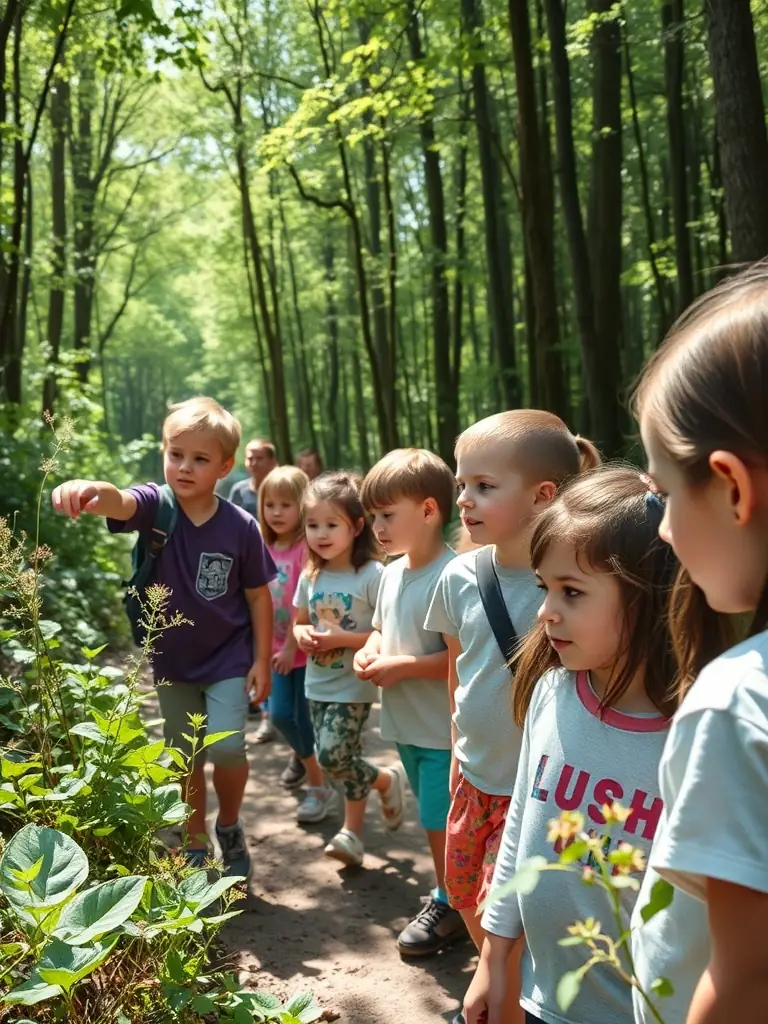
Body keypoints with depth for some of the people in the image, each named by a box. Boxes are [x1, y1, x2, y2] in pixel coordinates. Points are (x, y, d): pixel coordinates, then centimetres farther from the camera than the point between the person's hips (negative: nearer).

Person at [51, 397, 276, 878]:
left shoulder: (241, 526, -15)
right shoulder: (157, 505, -16)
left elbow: (259, 596, -5)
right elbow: (121, 503, -40)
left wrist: (261, 659, -4)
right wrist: (94, 491, -64)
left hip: (228, 658, -2)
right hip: (173, 660, 2)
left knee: (227, 748, -14)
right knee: (184, 759, 14)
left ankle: (230, 827, 17)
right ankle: (196, 847, 34)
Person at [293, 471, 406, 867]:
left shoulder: (372, 575, -18)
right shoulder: (310, 575, 2)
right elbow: (299, 622, 14)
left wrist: (343, 638, -25)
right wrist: (302, 635, -9)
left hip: (353, 686, -6)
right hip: (318, 685, 6)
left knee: (332, 757, -11)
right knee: (339, 758, 13)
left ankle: (387, 779, 18)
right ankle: (353, 831, 28)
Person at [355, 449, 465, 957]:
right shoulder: (392, 572, 6)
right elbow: (381, 628, 20)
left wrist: (403, 666, -22)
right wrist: (369, 652, 0)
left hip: (443, 729, -8)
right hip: (407, 724, 9)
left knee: (441, 824, 4)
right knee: (435, 820, 21)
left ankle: (450, 905, 24)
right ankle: (451, 894, 37)